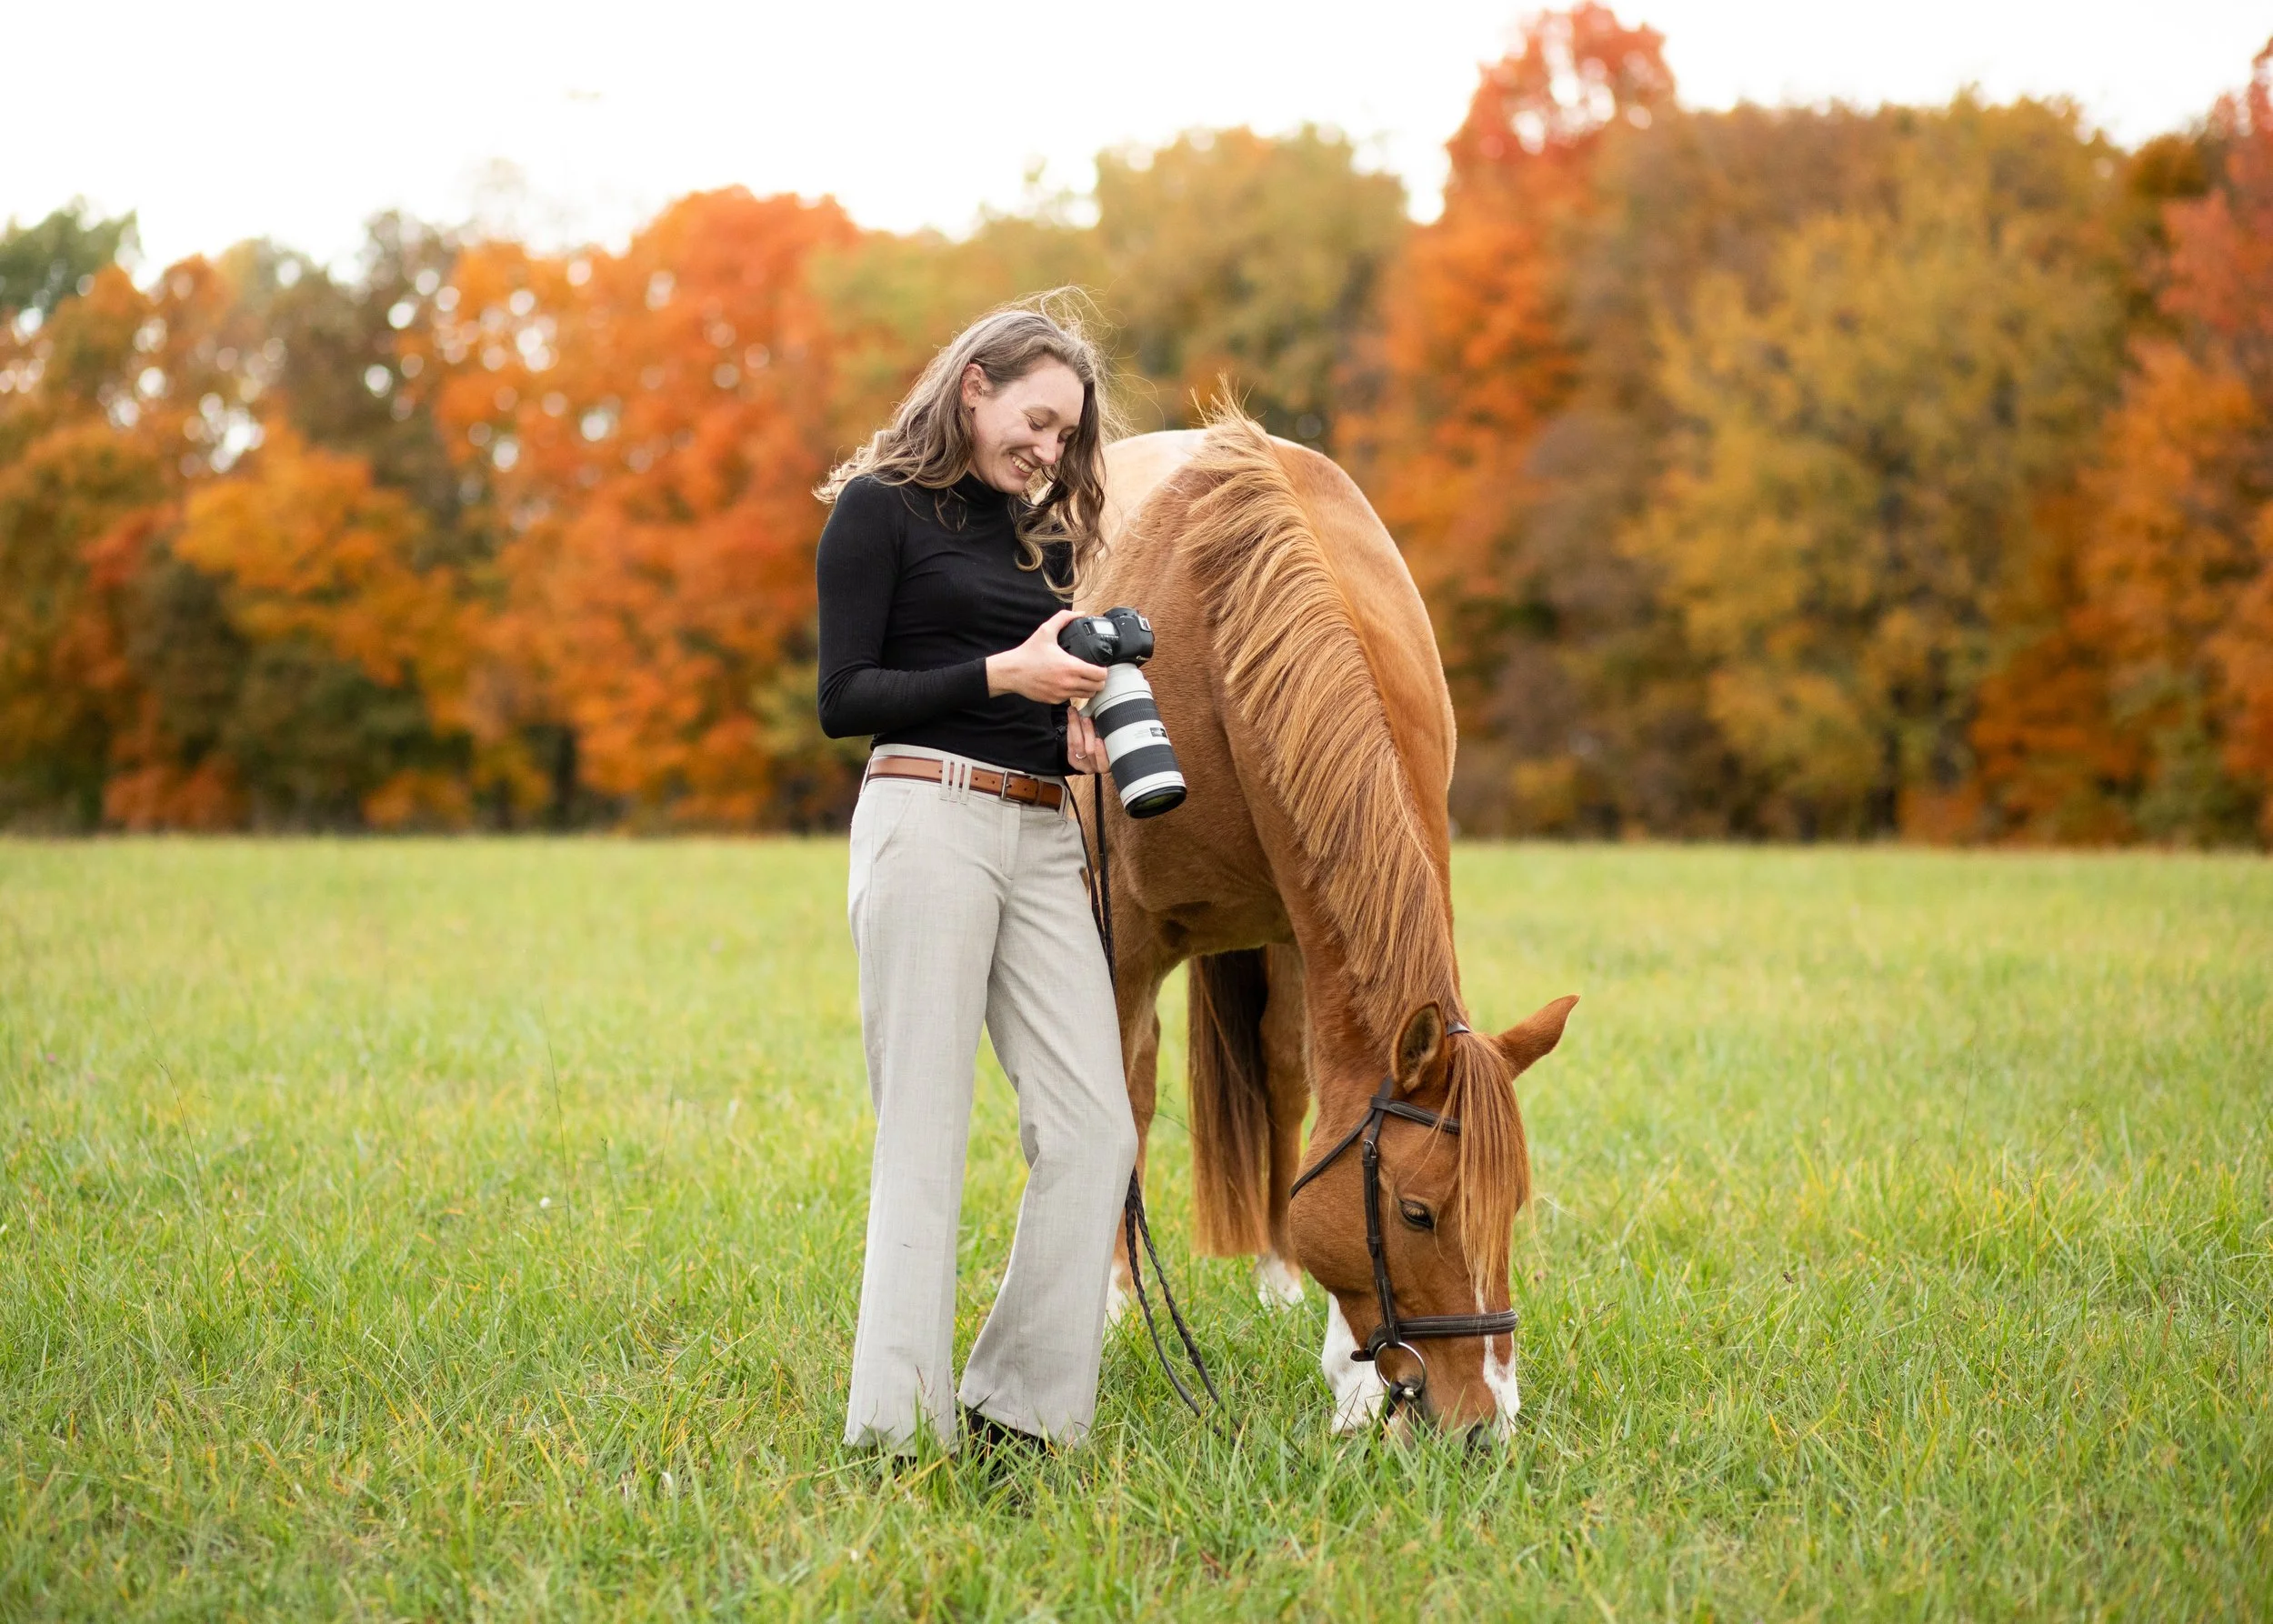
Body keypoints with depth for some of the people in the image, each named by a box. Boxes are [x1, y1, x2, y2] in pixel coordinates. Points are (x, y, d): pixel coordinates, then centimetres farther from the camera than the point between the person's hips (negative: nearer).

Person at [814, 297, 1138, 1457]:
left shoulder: (1041, 534, 21)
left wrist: (1078, 732, 2)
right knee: (924, 1135, -6)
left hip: (1042, 836, 7)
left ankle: (1021, 1408, 6)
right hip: (929, 819, -7)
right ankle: (897, 1430, -1)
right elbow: (844, 699, -6)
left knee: (1094, 1129, -2)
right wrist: (1003, 675, -13)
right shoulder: (882, 506, 1)